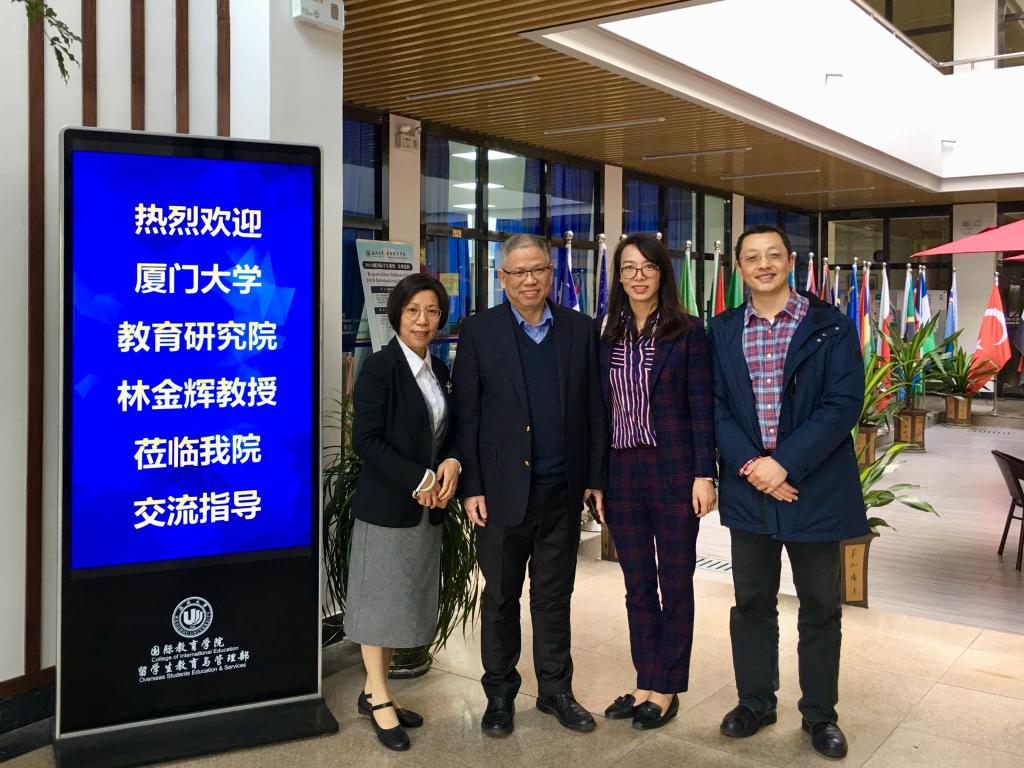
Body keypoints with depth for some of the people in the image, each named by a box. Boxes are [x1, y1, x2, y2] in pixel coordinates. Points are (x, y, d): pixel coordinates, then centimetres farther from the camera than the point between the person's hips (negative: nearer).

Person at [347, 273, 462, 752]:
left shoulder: (439, 370, 9)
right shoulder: (380, 368, -12)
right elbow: (365, 439, -17)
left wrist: (451, 463, -7)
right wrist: (419, 480, -19)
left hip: (427, 508, 7)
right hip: (385, 506, -7)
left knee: (407, 601, 13)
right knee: (379, 600, 5)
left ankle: (373, 691, 27)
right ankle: (379, 699, 19)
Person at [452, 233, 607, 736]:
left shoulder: (579, 330, 5)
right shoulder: (479, 331, -2)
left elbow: (594, 409, 6)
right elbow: (466, 415, -4)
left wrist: (596, 478, 3)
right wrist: (471, 486, -8)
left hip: (562, 491, 2)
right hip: (503, 491, -2)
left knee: (554, 596, 14)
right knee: (500, 598, 11)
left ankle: (555, 689, 30)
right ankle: (500, 694, 27)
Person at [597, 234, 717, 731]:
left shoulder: (687, 332, -3)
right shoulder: (606, 334, 6)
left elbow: (702, 408, -5)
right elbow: (600, 407, 7)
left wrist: (704, 475, -11)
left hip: (674, 470, -3)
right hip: (621, 471, 4)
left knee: (675, 583, 8)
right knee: (637, 585, 12)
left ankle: (667, 689, 21)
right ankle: (645, 684, 24)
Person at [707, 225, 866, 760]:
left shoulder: (830, 326, -3)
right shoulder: (722, 331, 6)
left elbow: (844, 403, -11)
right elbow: (715, 406, 1)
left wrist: (785, 463, -18)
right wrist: (749, 465, -14)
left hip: (814, 488, -2)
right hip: (748, 488, 2)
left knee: (820, 607, 10)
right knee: (751, 602, 13)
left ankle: (819, 712, 27)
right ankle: (755, 701, 31)